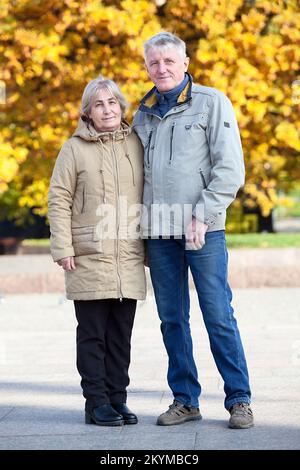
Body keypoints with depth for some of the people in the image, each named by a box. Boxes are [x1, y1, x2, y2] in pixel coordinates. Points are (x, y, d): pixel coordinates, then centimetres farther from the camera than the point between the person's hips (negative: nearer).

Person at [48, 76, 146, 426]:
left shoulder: (136, 144, 9)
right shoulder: (75, 149, 0)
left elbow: (149, 196, 15)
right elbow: (58, 200, -1)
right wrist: (62, 249, -8)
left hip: (129, 260, 3)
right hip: (89, 259, -3)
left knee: (121, 335, 8)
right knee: (93, 335, 1)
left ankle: (117, 398, 16)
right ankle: (96, 402, 6)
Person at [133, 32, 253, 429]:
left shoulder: (212, 102, 0)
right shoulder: (143, 113, 15)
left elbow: (230, 169, -6)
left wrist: (202, 216, -13)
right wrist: (141, 225, 9)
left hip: (203, 228, -5)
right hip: (159, 231, 5)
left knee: (219, 315, -5)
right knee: (172, 319, 7)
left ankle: (239, 400, 3)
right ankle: (185, 400, 14)